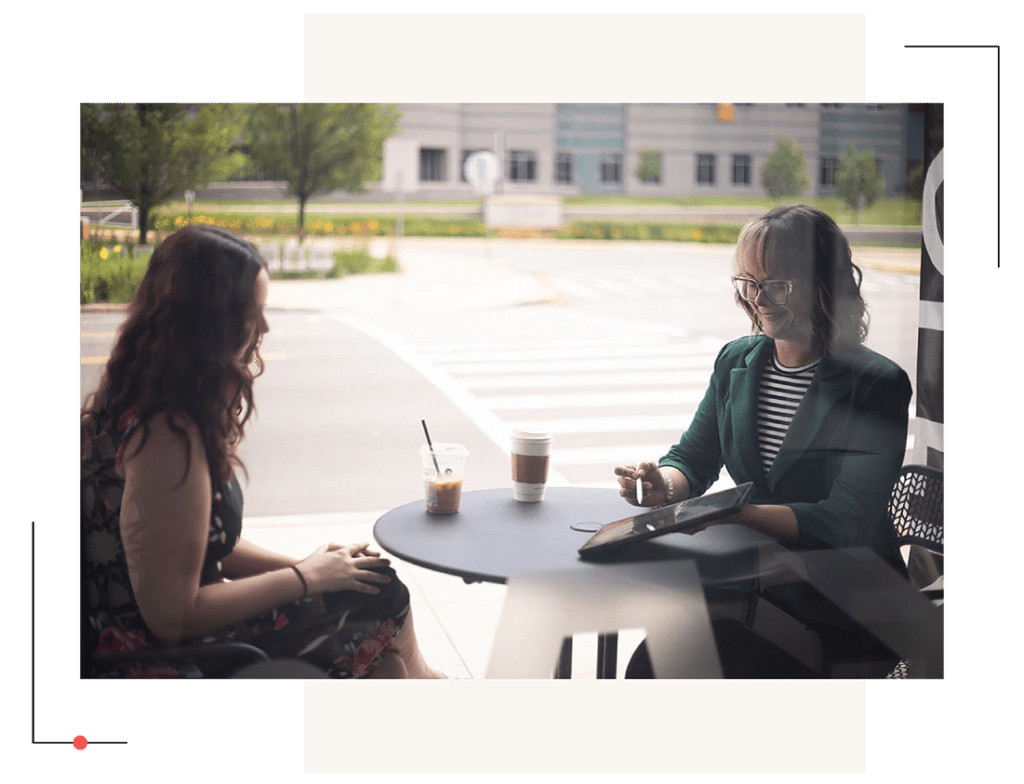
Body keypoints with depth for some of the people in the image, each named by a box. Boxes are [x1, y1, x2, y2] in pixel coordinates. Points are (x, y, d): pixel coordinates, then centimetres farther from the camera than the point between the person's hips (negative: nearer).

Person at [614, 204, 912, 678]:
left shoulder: (878, 385, -12)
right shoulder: (736, 362, 6)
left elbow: (845, 520, -20)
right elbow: (693, 459, 11)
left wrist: (738, 513, -34)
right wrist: (662, 486, -14)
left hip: (843, 607, -5)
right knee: (650, 664, -20)